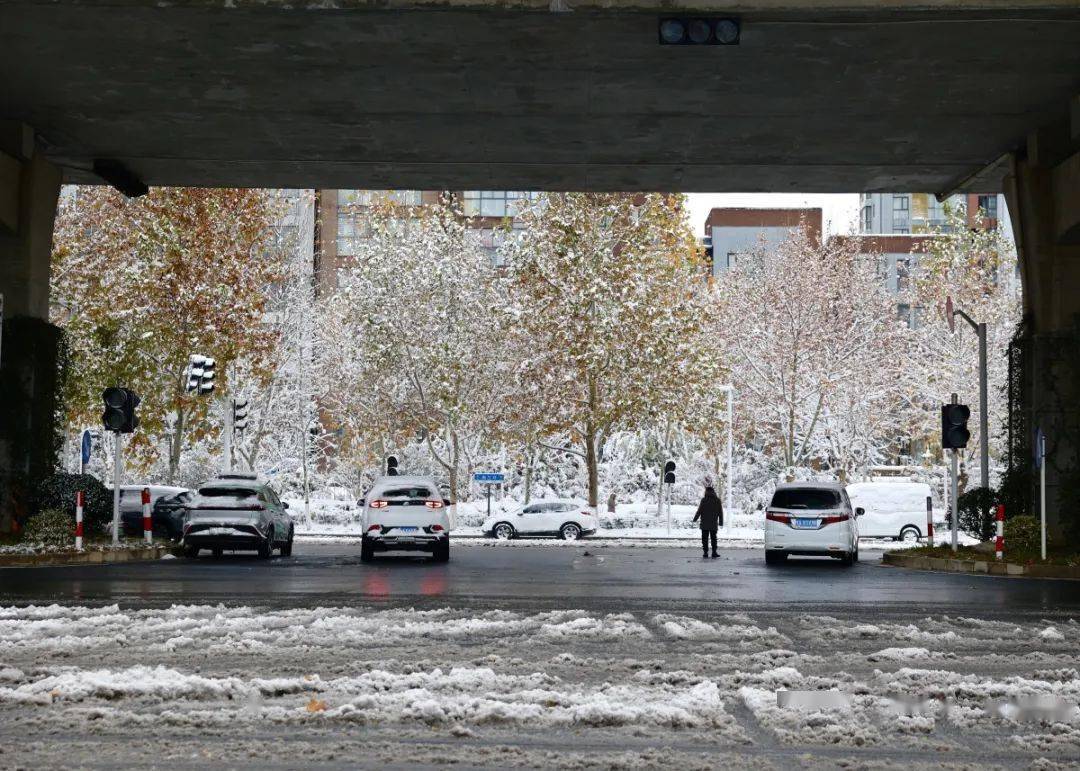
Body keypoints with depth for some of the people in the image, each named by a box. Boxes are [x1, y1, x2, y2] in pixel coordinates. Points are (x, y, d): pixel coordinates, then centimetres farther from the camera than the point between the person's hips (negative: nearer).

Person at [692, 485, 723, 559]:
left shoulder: (704, 500, -10)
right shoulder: (717, 500, 1)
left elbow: (699, 511, -10)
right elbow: (720, 512, 5)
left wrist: (695, 519, 2)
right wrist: (721, 522, 13)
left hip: (705, 523, -3)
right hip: (714, 524, 3)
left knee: (705, 539, 3)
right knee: (713, 538, 11)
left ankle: (705, 553, 0)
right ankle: (714, 553, 8)